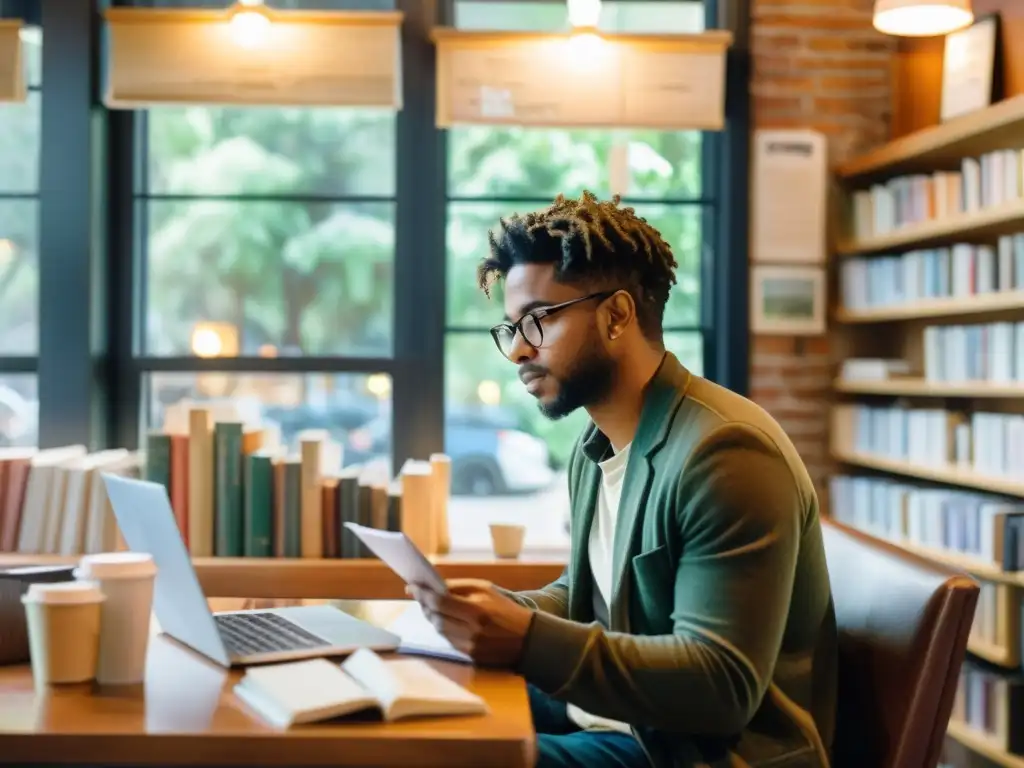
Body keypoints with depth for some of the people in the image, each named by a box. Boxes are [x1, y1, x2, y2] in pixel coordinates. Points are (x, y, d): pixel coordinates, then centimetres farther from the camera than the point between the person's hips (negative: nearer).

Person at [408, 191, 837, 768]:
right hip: (611, 716, 9)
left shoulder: (723, 451, -21)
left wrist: (529, 641, -30)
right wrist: (505, 612, -1)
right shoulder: (596, 448, 9)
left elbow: (723, 685, -25)